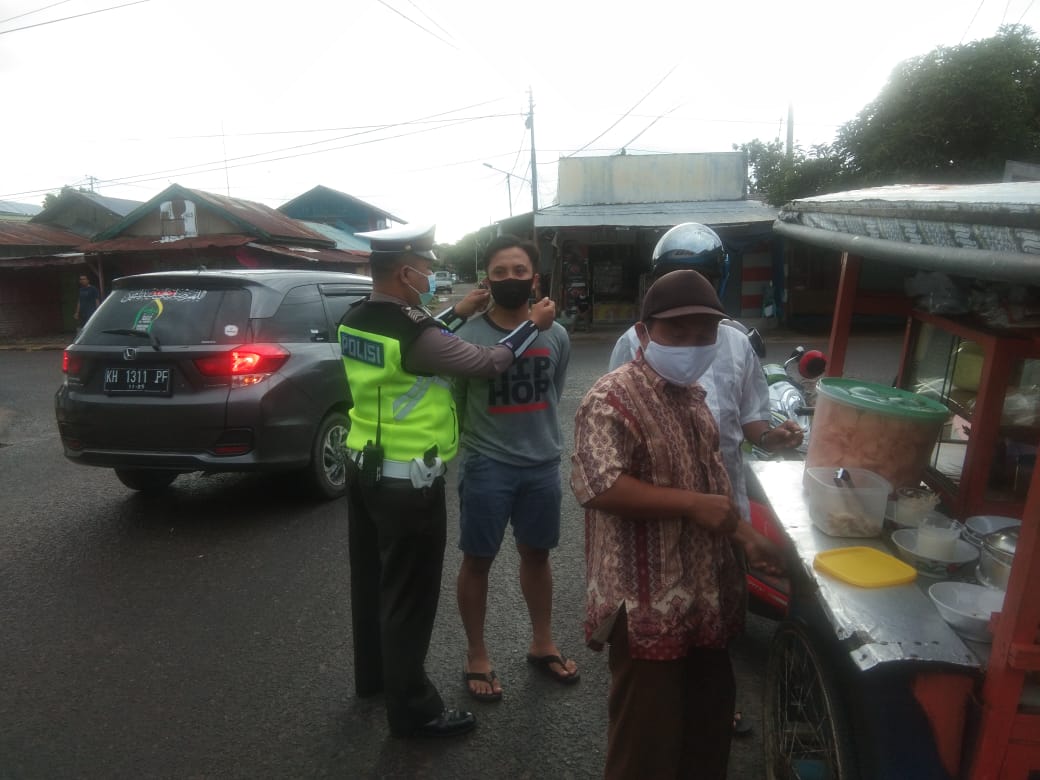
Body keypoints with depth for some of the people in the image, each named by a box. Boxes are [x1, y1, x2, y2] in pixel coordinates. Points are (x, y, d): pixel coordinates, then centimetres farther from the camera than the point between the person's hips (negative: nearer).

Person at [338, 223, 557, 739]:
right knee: (408, 597, 5)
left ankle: (372, 675, 43)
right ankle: (412, 711, 21)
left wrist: (459, 314, 17)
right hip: (408, 483, -9)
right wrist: (534, 324, 0)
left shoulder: (354, 321, 1)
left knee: (371, 579, 23)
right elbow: (488, 363, -14)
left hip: (364, 468, 9)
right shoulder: (415, 333, -25)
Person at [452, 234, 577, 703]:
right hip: (486, 468, -3)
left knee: (536, 555, 19)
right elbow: (451, 405, -4)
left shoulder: (556, 336, 0)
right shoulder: (467, 337, -12)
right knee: (477, 561, 9)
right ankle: (477, 658, 29)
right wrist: (479, 440, 2)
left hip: (542, 465, 4)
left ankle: (542, 644, 39)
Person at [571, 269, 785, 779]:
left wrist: (746, 536, 11)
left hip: (707, 593, 9)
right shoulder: (612, 399, -19)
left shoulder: (691, 395, 10)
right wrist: (692, 504, -26)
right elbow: (597, 486, -29)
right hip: (648, 603, -8)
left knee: (710, 718, 25)